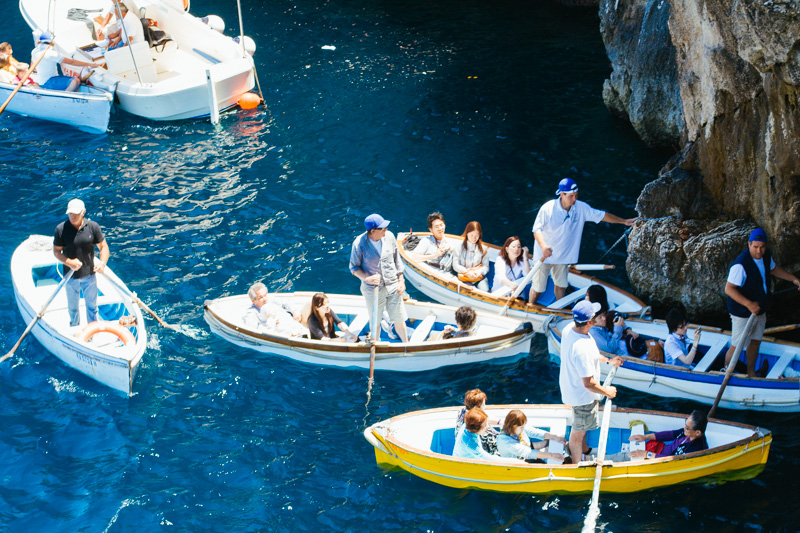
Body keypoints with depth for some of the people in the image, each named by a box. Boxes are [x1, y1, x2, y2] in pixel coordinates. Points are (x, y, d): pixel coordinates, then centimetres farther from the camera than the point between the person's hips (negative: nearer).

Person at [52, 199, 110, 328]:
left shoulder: (93, 227, -7)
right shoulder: (61, 229, -10)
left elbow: (103, 247, -2)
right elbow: (56, 251, -6)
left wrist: (102, 263, -21)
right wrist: (69, 262, -23)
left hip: (89, 275, 0)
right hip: (71, 276, 0)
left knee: (91, 306, 14)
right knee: (73, 307, 15)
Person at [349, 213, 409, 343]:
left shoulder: (389, 236, -6)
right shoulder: (359, 243, -17)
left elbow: (397, 260, 7)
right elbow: (354, 267, -7)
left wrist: (401, 280, 6)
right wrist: (368, 278, -23)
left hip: (393, 287, 3)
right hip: (372, 290, -3)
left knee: (399, 320, 10)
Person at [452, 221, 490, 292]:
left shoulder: (483, 248, 7)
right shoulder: (459, 247, 3)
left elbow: (486, 266, 5)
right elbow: (455, 265, 0)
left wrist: (478, 272, -17)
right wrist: (467, 272, -16)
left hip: (479, 277, 1)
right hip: (464, 277, -1)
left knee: (485, 291, -26)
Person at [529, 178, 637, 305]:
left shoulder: (581, 208, -9)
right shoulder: (547, 209, -22)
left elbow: (602, 215, 0)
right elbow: (537, 229, -20)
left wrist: (624, 221, -1)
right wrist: (543, 246, -39)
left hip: (563, 255, 4)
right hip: (544, 255, -4)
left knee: (561, 285, 15)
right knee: (538, 287, 3)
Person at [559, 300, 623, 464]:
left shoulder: (569, 329, -13)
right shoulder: (583, 349, -41)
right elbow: (589, 383, -31)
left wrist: (608, 360, 16)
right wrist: (607, 392, -14)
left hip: (570, 386, 8)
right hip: (582, 395, -8)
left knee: (581, 426, 33)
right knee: (578, 432, 16)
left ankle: (584, 449, 57)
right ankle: (576, 465, 37)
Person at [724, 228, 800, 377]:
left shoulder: (766, 255, -5)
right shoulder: (740, 265, -31)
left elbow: (773, 269, 18)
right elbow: (729, 289, -31)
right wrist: (749, 304, -39)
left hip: (760, 309, 8)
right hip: (742, 313, -8)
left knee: (755, 342, 22)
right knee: (737, 347, 1)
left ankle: (751, 373, 41)